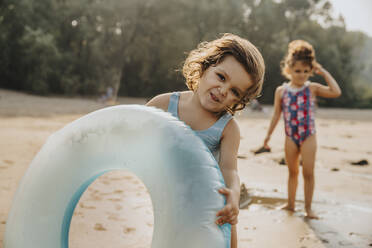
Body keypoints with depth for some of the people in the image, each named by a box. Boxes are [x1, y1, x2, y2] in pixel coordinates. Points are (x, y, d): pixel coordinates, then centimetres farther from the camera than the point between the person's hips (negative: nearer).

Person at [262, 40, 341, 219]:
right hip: (291, 137, 2)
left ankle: (308, 208, 10)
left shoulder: (312, 88, -5)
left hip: (308, 137, -2)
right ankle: (290, 204, 27)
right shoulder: (281, 91, 0)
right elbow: (276, 114, 8)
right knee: (292, 171, 15)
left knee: (308, 172, -2)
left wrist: (324, 73, -12)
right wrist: (268, 134, 8)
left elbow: (336, 92, -18)